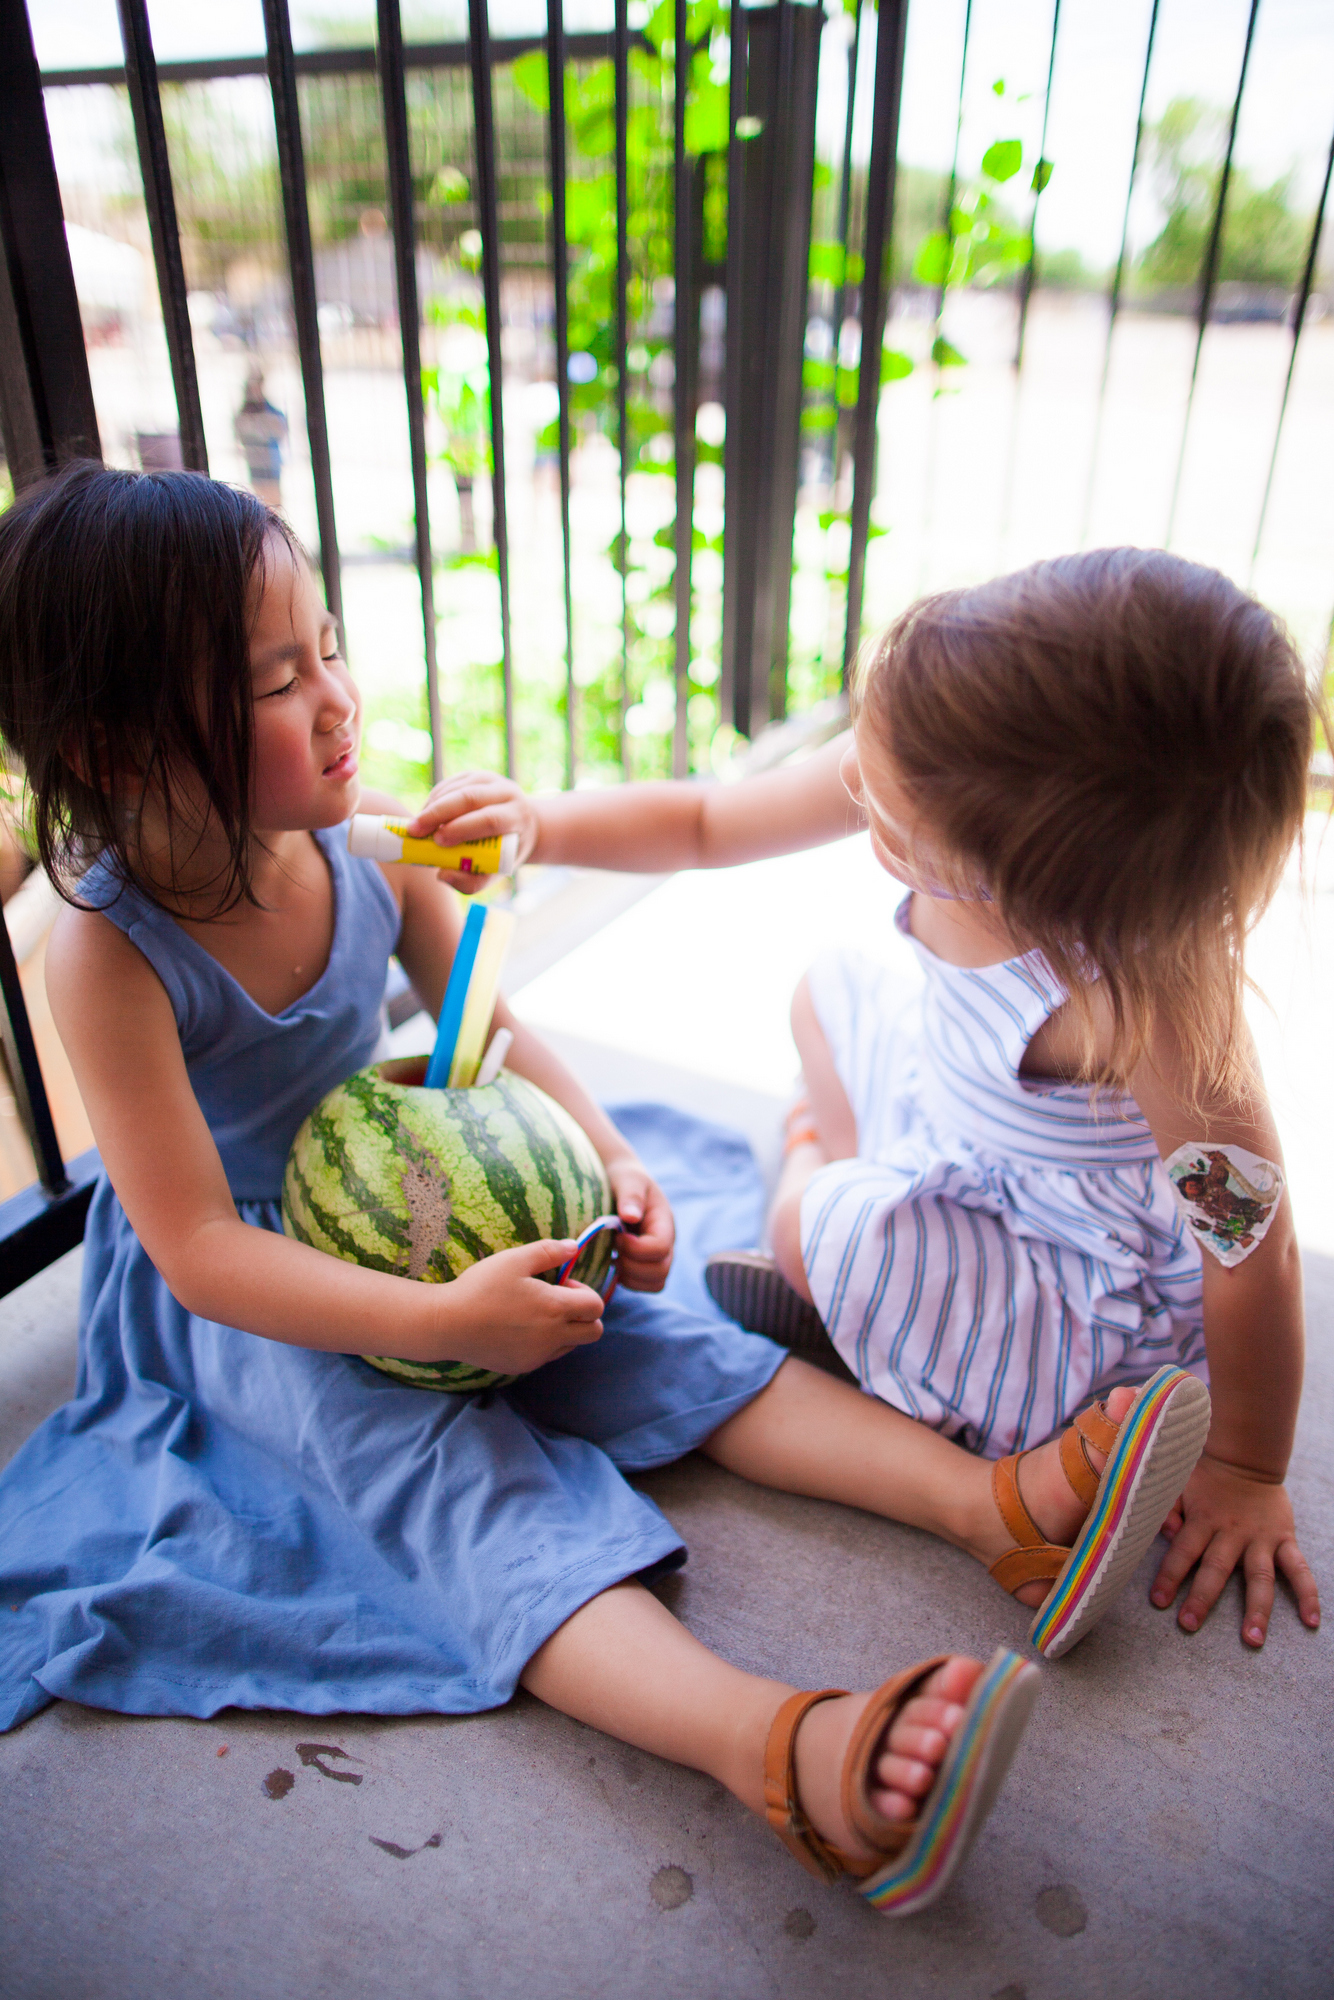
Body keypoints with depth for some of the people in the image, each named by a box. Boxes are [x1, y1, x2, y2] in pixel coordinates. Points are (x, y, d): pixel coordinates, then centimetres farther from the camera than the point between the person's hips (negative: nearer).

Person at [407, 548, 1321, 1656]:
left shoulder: (1147, 991, -41)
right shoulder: (944, 767, -23)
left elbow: (1251, 1234, -28)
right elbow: (708, 824, -10)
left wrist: (1246, 1470, -16)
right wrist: (542, 826, -22)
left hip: (1101, 1296, -6)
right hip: (968, 1156, 7)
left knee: (841, 1228, -27)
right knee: (833, 993, 15)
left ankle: (816, 1198, 9)